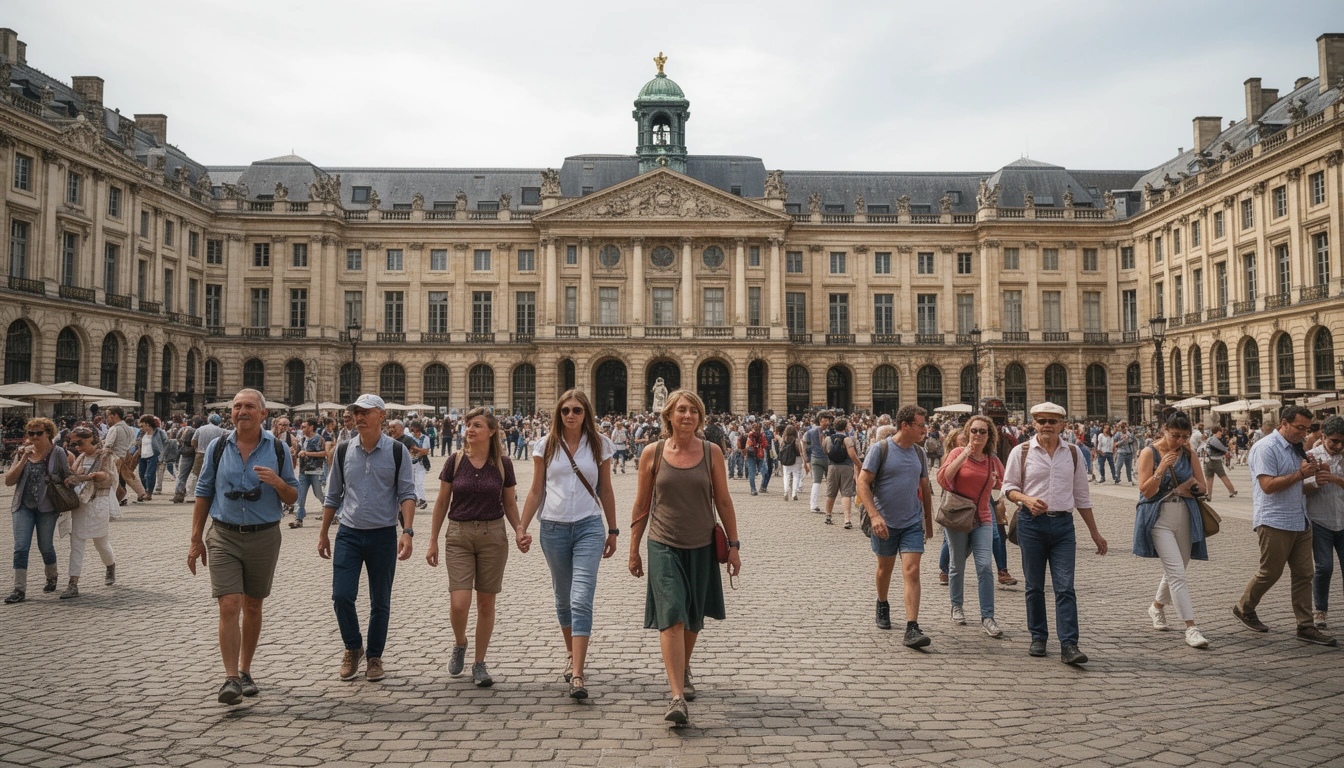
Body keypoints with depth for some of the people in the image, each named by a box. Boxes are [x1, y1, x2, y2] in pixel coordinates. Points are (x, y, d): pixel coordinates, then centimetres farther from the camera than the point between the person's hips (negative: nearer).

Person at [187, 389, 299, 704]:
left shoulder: (278, 450, 1)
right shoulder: (218, 448, 2)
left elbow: (293, 497, 4)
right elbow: (203, 494, 7)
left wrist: (277, 482, -18)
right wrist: (196, 540, 5)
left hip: (264, 537, 1)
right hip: (224, 537, 0)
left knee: (252, 607, 12)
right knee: (229, 607, -11)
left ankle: (245, 671, 27)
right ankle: (231, 679, -8)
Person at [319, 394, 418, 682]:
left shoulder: (397, 451, -3)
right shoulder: (344, 451, 5)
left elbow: (407, 494, -5)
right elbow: (333, 496, 13)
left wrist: (407, 532, -16)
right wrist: (324, 534, 13)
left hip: (383, 535, -2)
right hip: (349, 534, 2)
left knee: (380, 603, 6)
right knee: (341, 596, -6)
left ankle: (374, 657, 23)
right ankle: (353, 648, 18)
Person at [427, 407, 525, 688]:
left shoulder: (503, 463, 0)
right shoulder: (456, 461, -1)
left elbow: (509, 503, 9)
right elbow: (442, 501, 6)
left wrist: (519, 531, -7)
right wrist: (433, 541, 5)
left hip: (493, 535, 0)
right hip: (459, 535, 0)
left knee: (486, 602, 5)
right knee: (459, 603, -9)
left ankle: (479, 664, 20)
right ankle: (459, 643, 23)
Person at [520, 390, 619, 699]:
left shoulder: (600, 446, 3)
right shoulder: (546, 446, 4)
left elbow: (606, 490, 9)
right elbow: (536, 491, 7)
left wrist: (612, 530, 11)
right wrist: (522, 527, 1)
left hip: (589, 527, -2)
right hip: (553, 527, 2)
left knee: (582, 600, -12)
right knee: (563, 599, 14)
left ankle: (577, 674, -13)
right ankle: (571, 653, 36)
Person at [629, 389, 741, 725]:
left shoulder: (711, 452, -1)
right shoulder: (652, 454, -3)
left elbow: (723, 501, 4)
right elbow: (641, 505, 4)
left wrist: (734, 545, 2)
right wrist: (634, 550, 6)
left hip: (701, 547, 2)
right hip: (664, 546, -2)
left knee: (693, 619, 15)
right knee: (671, 618, -13)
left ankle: (683, 670, 41)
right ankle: (677, 697, -15)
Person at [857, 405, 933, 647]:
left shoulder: (919, 452, 6)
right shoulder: (880, 449, -9)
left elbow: (925, 488, 16)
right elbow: (863, 482, -13)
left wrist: (929, 521, 19)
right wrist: (874, 515, -23)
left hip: (913, 523, 3)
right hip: (885, 522, -2)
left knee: (911, 572, -9)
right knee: (885, 568, 16)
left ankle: (912, 629, -12)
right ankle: (882, 605, 43)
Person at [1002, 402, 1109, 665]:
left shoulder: (1073, 453, 9)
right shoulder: (1021, 452, 1)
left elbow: (1082, 495, 14)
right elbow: (1009, 487, 5)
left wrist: (1095, 533, 15)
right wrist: (1027, 499, -16)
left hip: (1063, 524, 1)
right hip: (1031, 523, -1)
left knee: (1065, 586, -6)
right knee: (1034, 586, 6)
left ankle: (1069, 645, -6)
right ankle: (1038, 638, 20)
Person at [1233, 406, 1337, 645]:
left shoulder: (1296, 449, 16)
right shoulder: (1266, 448, -13)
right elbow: (1268, 485, -21)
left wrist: (1313, 472, 6)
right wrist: (1301, 474, -19)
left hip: (1300, 521, 8)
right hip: (1275, 522, -8)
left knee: (1304, 574, 6)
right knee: (1270, 573, 1)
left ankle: (1306, 627, 11)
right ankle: (1243, 608, 21)